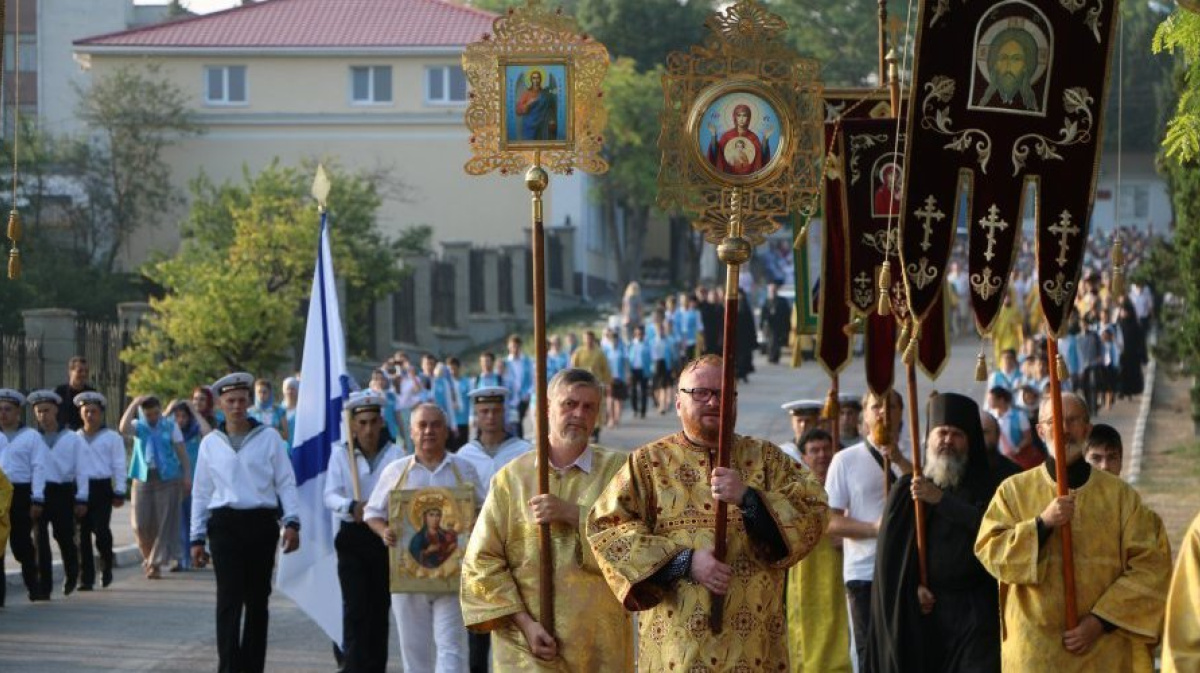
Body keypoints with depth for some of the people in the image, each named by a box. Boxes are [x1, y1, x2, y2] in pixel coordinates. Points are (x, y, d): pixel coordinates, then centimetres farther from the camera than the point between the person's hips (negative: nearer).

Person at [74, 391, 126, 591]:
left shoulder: (112, 438, 4)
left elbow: (118, 466, 2)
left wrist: (119, 492, -5)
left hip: (102, 487, -3)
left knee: (101, 530, -13)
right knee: (82, 533, 1)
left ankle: (106, 567, 12)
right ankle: (86, 578, 6)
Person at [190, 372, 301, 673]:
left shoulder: (269, 437, 4)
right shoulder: (210, 443, 9)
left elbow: (286, 483, 3)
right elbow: (201, 493, 13)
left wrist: (292, 522, -9)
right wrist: (197, 538, 9)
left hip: (262, 524, 0)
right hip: (225, 525, 0)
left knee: (257, 600, 7)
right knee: (229, 600, -10)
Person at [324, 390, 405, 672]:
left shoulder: (396, 454, 1)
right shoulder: (341, 454, 3)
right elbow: (330, 495, -6)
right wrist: (352, 507, -26)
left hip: (385, 537, 1)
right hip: (353, 536, -1)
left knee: (380, 608, 6)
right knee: (355, 609, -9)